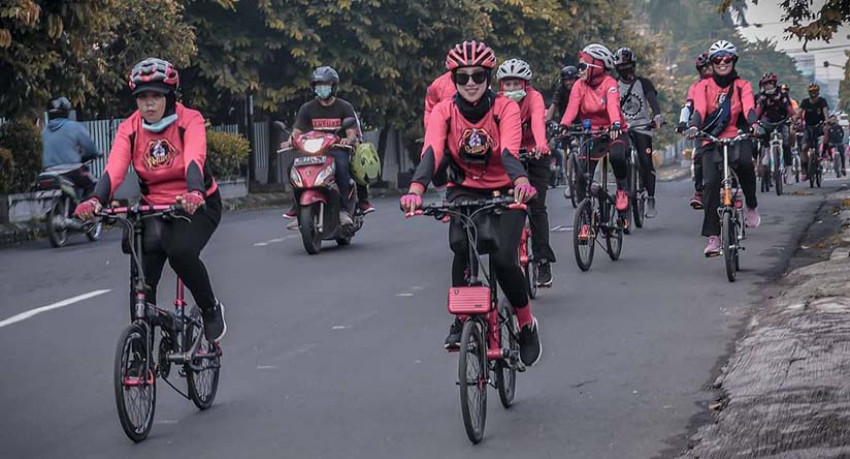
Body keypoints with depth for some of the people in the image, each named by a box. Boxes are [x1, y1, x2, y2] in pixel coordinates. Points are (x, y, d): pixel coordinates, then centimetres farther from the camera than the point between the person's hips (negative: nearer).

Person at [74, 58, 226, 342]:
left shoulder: (190, 120, -14)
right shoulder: (129, 129, -6)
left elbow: (194, 160, -32)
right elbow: (114, 169, -22)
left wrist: (194, 194, -54)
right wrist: (96, 201, -43)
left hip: (196, 206, -3)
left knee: (180, 250, -31)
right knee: (143, 276, -16)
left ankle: (211, 309, -6)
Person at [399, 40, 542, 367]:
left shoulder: (505, 108, -15)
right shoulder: (444, 110, -12)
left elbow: (509, 152, -31)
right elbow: (431, 152, -28)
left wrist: (520, 182, -54)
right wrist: (416, 190, -47)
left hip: (504, 192, -1)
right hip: (465, 190, 1)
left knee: (503, 258, -21)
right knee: (461, 245, -29)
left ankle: (527, 324, 5)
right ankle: (462, 320, -13)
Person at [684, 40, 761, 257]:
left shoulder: (742, 85, 6)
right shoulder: (704, 86, 6)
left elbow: (749, 107, -12)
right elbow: (699, 108, -12)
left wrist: (753, 124, -34)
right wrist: (694, 127, -33)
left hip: (737, 137, -1)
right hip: (711, 141, 1)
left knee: (744, 162, -34)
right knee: (711, 183, -17)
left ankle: (751, 205, -9)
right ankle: (713, 236, -15)